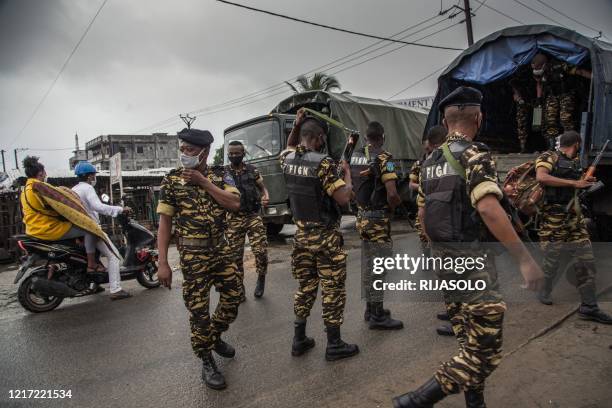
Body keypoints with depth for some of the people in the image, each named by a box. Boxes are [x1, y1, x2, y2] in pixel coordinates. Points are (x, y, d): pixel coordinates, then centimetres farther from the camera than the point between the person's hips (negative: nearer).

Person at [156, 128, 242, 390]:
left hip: (221, 248, 3)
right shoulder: (172, 180, -5)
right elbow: (164, 222, -7)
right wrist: (163, 262, -12)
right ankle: (206, 362, 21)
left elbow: (235, 204, -15)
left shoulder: (220, 175, 1)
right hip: (193, 255, -3)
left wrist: (204, 182, -18)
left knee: (232, 298, 12)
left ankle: (214, 337, 39)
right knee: (198, 308, 3)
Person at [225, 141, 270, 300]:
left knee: (261, 250, -10)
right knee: (236, 255, 4)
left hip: (253, 216, 0)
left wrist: (266, 197, -11)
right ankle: (239, 288, 20)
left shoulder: (252, 170, 5)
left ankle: (261, 279, 18)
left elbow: (263, 188, 12)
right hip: (234, 219, 0)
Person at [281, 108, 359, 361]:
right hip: (325, 237, -6)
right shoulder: (324, 164, -19)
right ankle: (334, 345, 17)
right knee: (332, 289, 6)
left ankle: (299, 340, 26)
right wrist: (347, 173, -4)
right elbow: (344, 198, -20)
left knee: (305, 286, 17)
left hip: (301, 234, 7)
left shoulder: (287, 160, 2)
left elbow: (290, 147, 26)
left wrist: (296, 124, 14)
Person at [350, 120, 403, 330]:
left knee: (367, 264, 16)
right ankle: (378, 316, 8)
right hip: (378, 218, -8)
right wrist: (394, 207, -5)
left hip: (362, 216, 8)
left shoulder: (354, 156, 7)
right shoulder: (383, 157, -16)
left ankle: (370, 309, 28)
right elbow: (392, 194, -24)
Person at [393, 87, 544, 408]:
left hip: (444, 262, 8)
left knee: (469, 345, 20)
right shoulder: (474, 155, -12)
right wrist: (525, 259, -22)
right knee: (484, 354, 1)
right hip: (472, 263, -8)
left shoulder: (430, 161, 11)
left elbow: (422, 214, 17)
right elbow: (489, 210, -26)